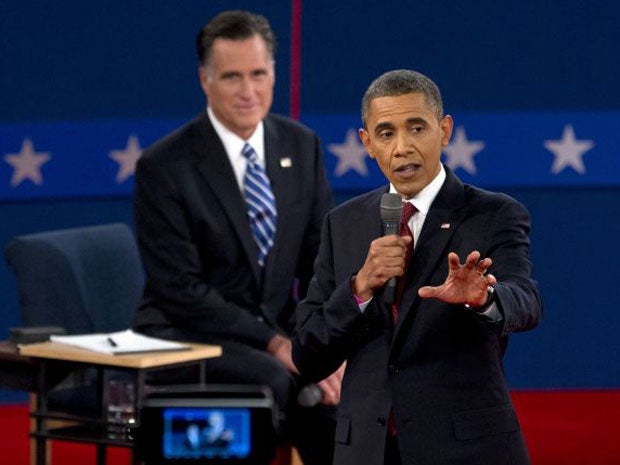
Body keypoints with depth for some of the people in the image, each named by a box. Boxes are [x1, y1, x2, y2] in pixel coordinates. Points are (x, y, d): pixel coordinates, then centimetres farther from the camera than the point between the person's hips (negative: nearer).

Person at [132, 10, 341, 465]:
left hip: (278, 330, 5)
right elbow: (181, 290, -15)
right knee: (274, 381, -33)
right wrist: (275, 344, -21)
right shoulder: (163, 166, -13)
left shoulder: (301, 145, 4)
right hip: (191, 336, -5)